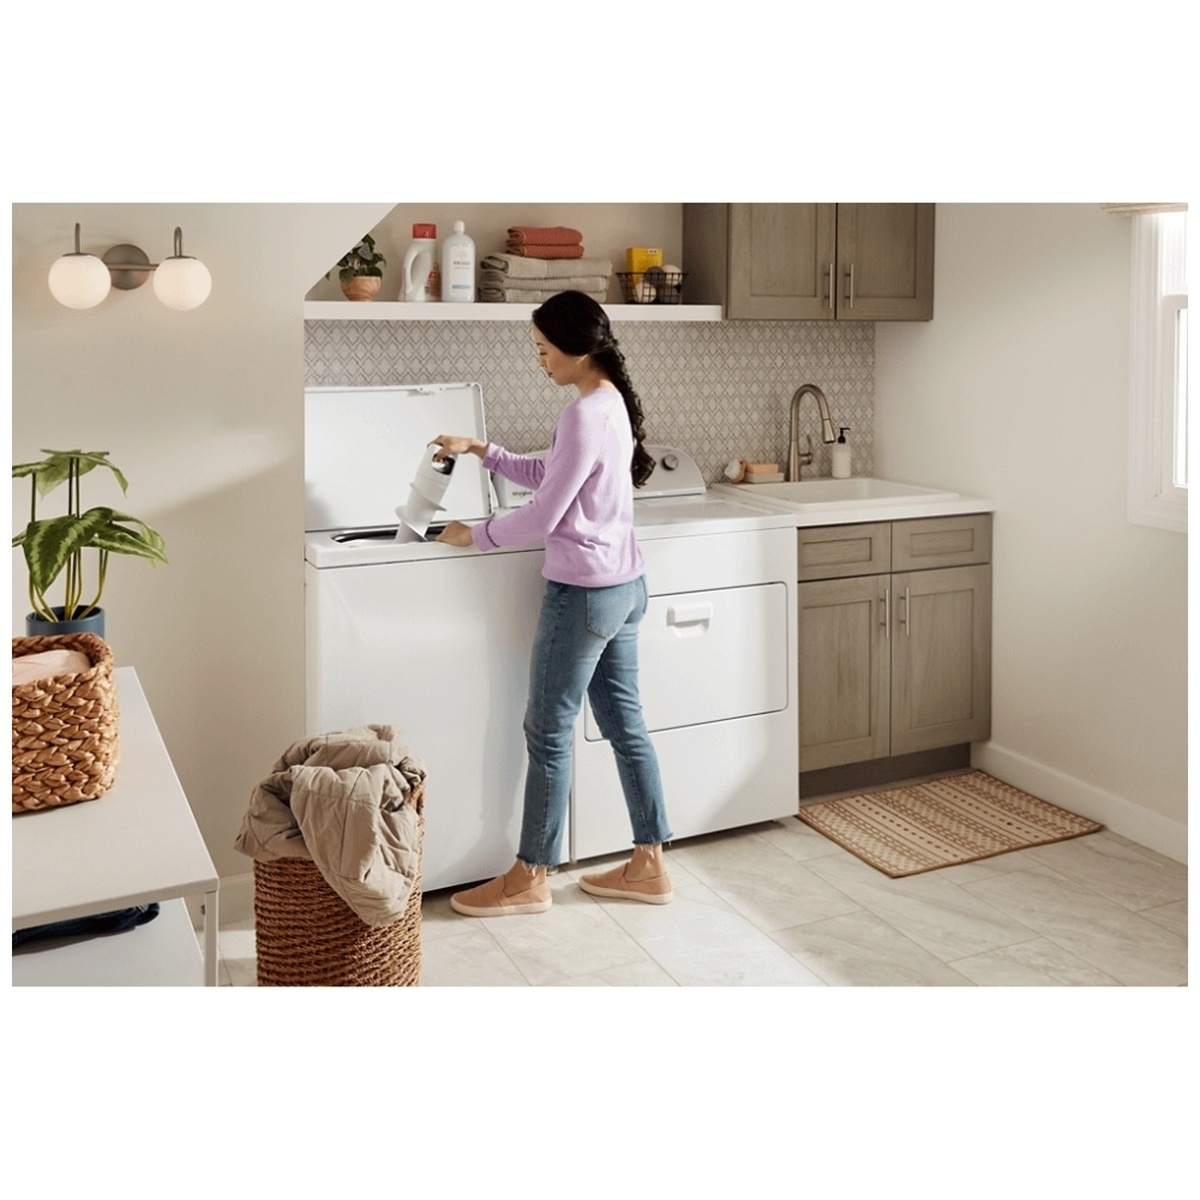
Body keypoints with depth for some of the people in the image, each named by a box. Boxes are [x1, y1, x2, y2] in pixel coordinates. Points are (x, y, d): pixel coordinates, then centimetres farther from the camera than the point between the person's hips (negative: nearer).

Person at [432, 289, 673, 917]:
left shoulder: (584, 415, -20)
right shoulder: (613, 403, 10)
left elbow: (542, 517, -18)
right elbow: (549, 476, 21)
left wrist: (473, 534, -4)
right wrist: (481, 451, 16)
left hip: (585, 592, -10)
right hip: (624, 586, 10)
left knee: (548, 730, 2)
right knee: (624, 722, 14)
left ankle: (529, 878, 15)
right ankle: (649, 865, 23)